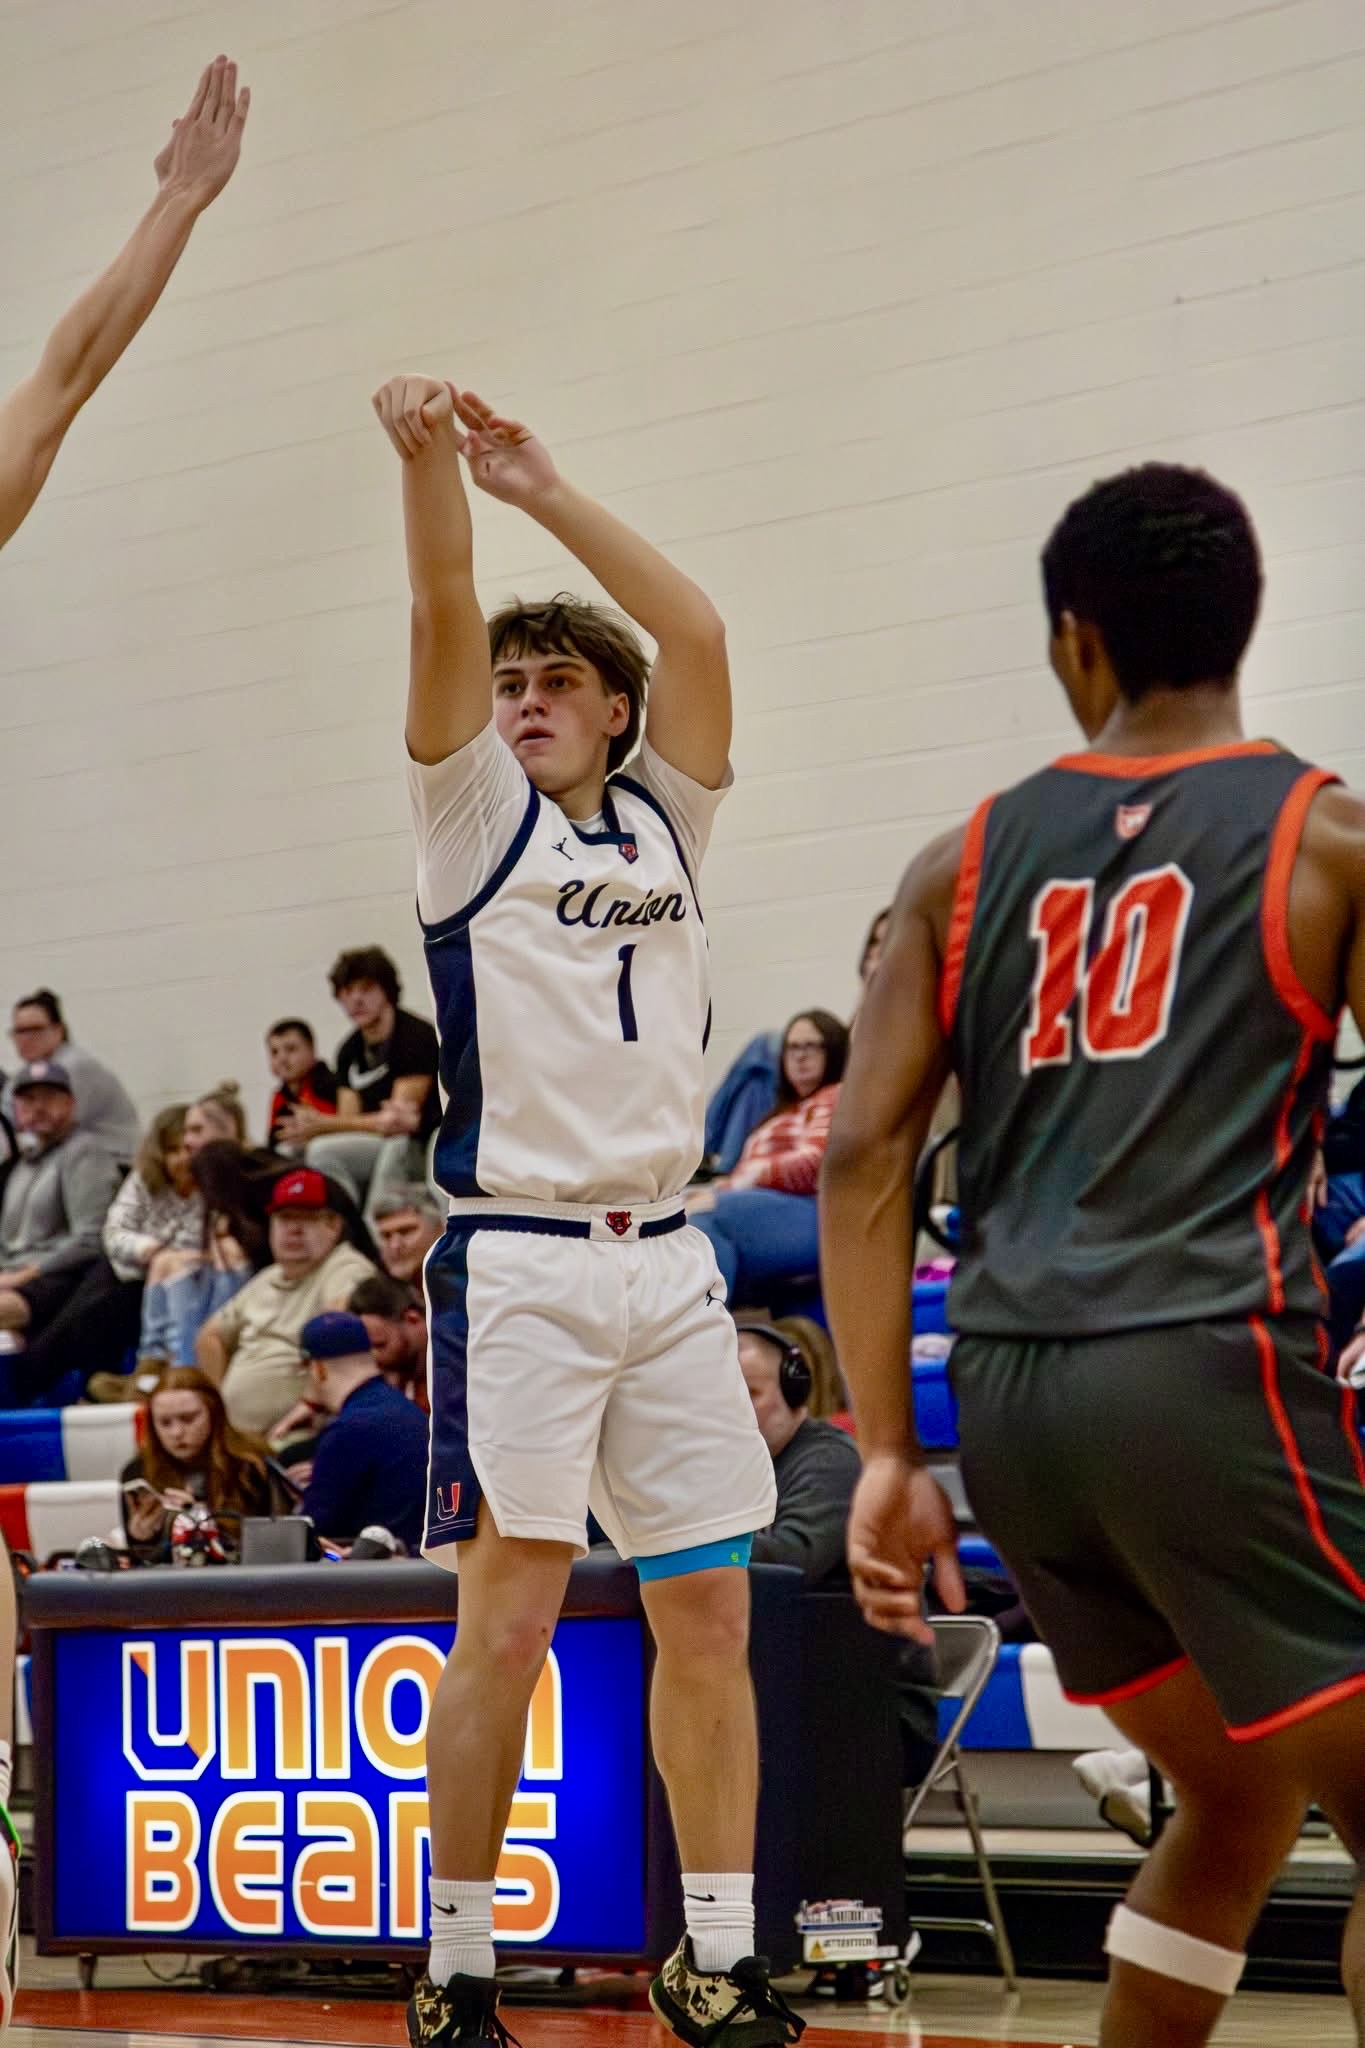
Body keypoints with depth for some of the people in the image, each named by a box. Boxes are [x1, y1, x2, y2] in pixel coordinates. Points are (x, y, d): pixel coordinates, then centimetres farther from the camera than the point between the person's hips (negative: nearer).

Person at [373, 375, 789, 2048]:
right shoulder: (475, 812, 7)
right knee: (507, 1614, -7)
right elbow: (443, 616, -8)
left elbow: (697, 632, 4)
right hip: (518, 1263, -4)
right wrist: (428, 458, -21)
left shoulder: (660, 821, 16)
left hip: (666, 1261, 4)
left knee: (709, 1610, 4)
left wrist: (542, 487, 2)